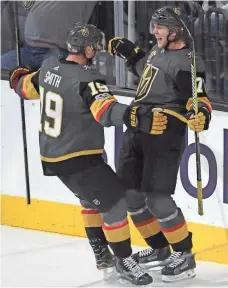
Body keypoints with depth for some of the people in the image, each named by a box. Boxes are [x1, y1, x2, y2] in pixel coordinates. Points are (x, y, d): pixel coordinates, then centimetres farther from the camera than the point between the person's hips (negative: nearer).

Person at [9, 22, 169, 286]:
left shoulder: (49, 66, 0)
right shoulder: (85, 79, -25)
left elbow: (28, 87, 19)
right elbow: (107, 110, -41)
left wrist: (19, 78, 43)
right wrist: (140, 118, -54)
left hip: (53, 155, 10)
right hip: (78, 160, -10)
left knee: (92, 197, 27)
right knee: (113, 200, -3)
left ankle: (101, 253, 36)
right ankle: (123, 261, 7)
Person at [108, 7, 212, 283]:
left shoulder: (187, 62, -13)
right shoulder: (159, 50, 14)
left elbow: (198, 99, -21)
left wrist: (200, 114, -41)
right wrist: (131, 53, 26)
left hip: (164, 136, -9)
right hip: (137, 131, 9)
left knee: (156, 198, -15)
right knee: (130, 192, 11)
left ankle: (185, 256, -3)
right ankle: (159, 247, 26)